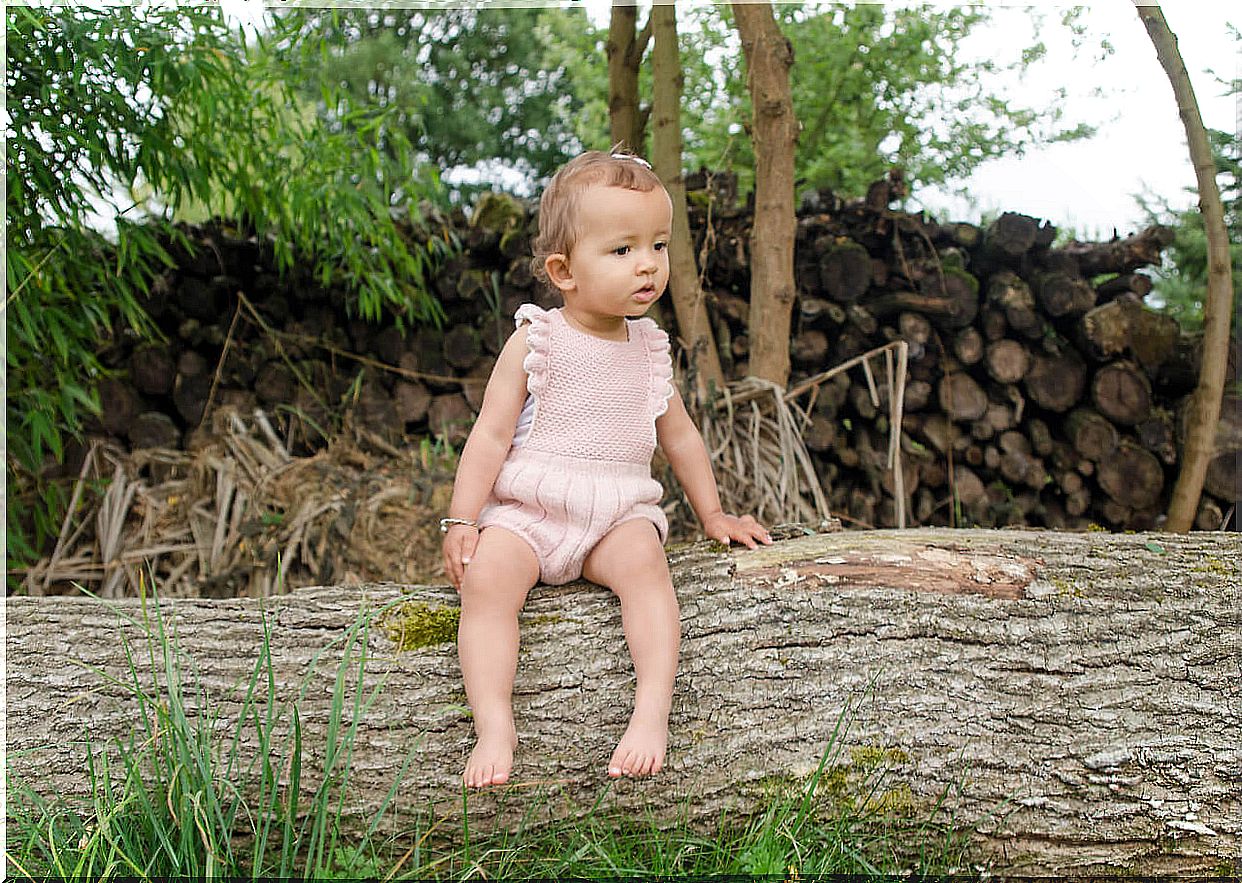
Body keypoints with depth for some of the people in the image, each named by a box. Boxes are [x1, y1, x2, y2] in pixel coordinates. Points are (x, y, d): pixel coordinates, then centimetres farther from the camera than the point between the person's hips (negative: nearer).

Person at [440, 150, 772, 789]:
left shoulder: (649, 349, 10)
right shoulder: (536, 341, -2)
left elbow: (679, 434, 22)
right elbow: (491, 435, -3)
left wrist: (712, 514, 23)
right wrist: (461, 521, -10)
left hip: (618, 514, 2)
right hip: (525, 511, -2)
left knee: (643, 561, -30)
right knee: (485, 577, -29)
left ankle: (652, 709, -35)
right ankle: (494, 725, -30)